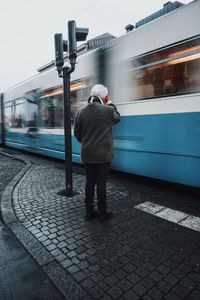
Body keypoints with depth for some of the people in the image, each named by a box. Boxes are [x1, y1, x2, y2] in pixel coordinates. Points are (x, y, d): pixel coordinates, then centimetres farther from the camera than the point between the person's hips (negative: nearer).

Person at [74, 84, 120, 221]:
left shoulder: (80, 112, -1)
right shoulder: (108, 110, -13)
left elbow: (77, 133, 6)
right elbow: (117, 118, 10)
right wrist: (110, 104, 15)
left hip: (87, 155, 4)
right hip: (103, 155, -3)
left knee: (90, 182, 12)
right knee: (101, 183, 5)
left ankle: (90, 212, 23)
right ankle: (103, 213, 17)